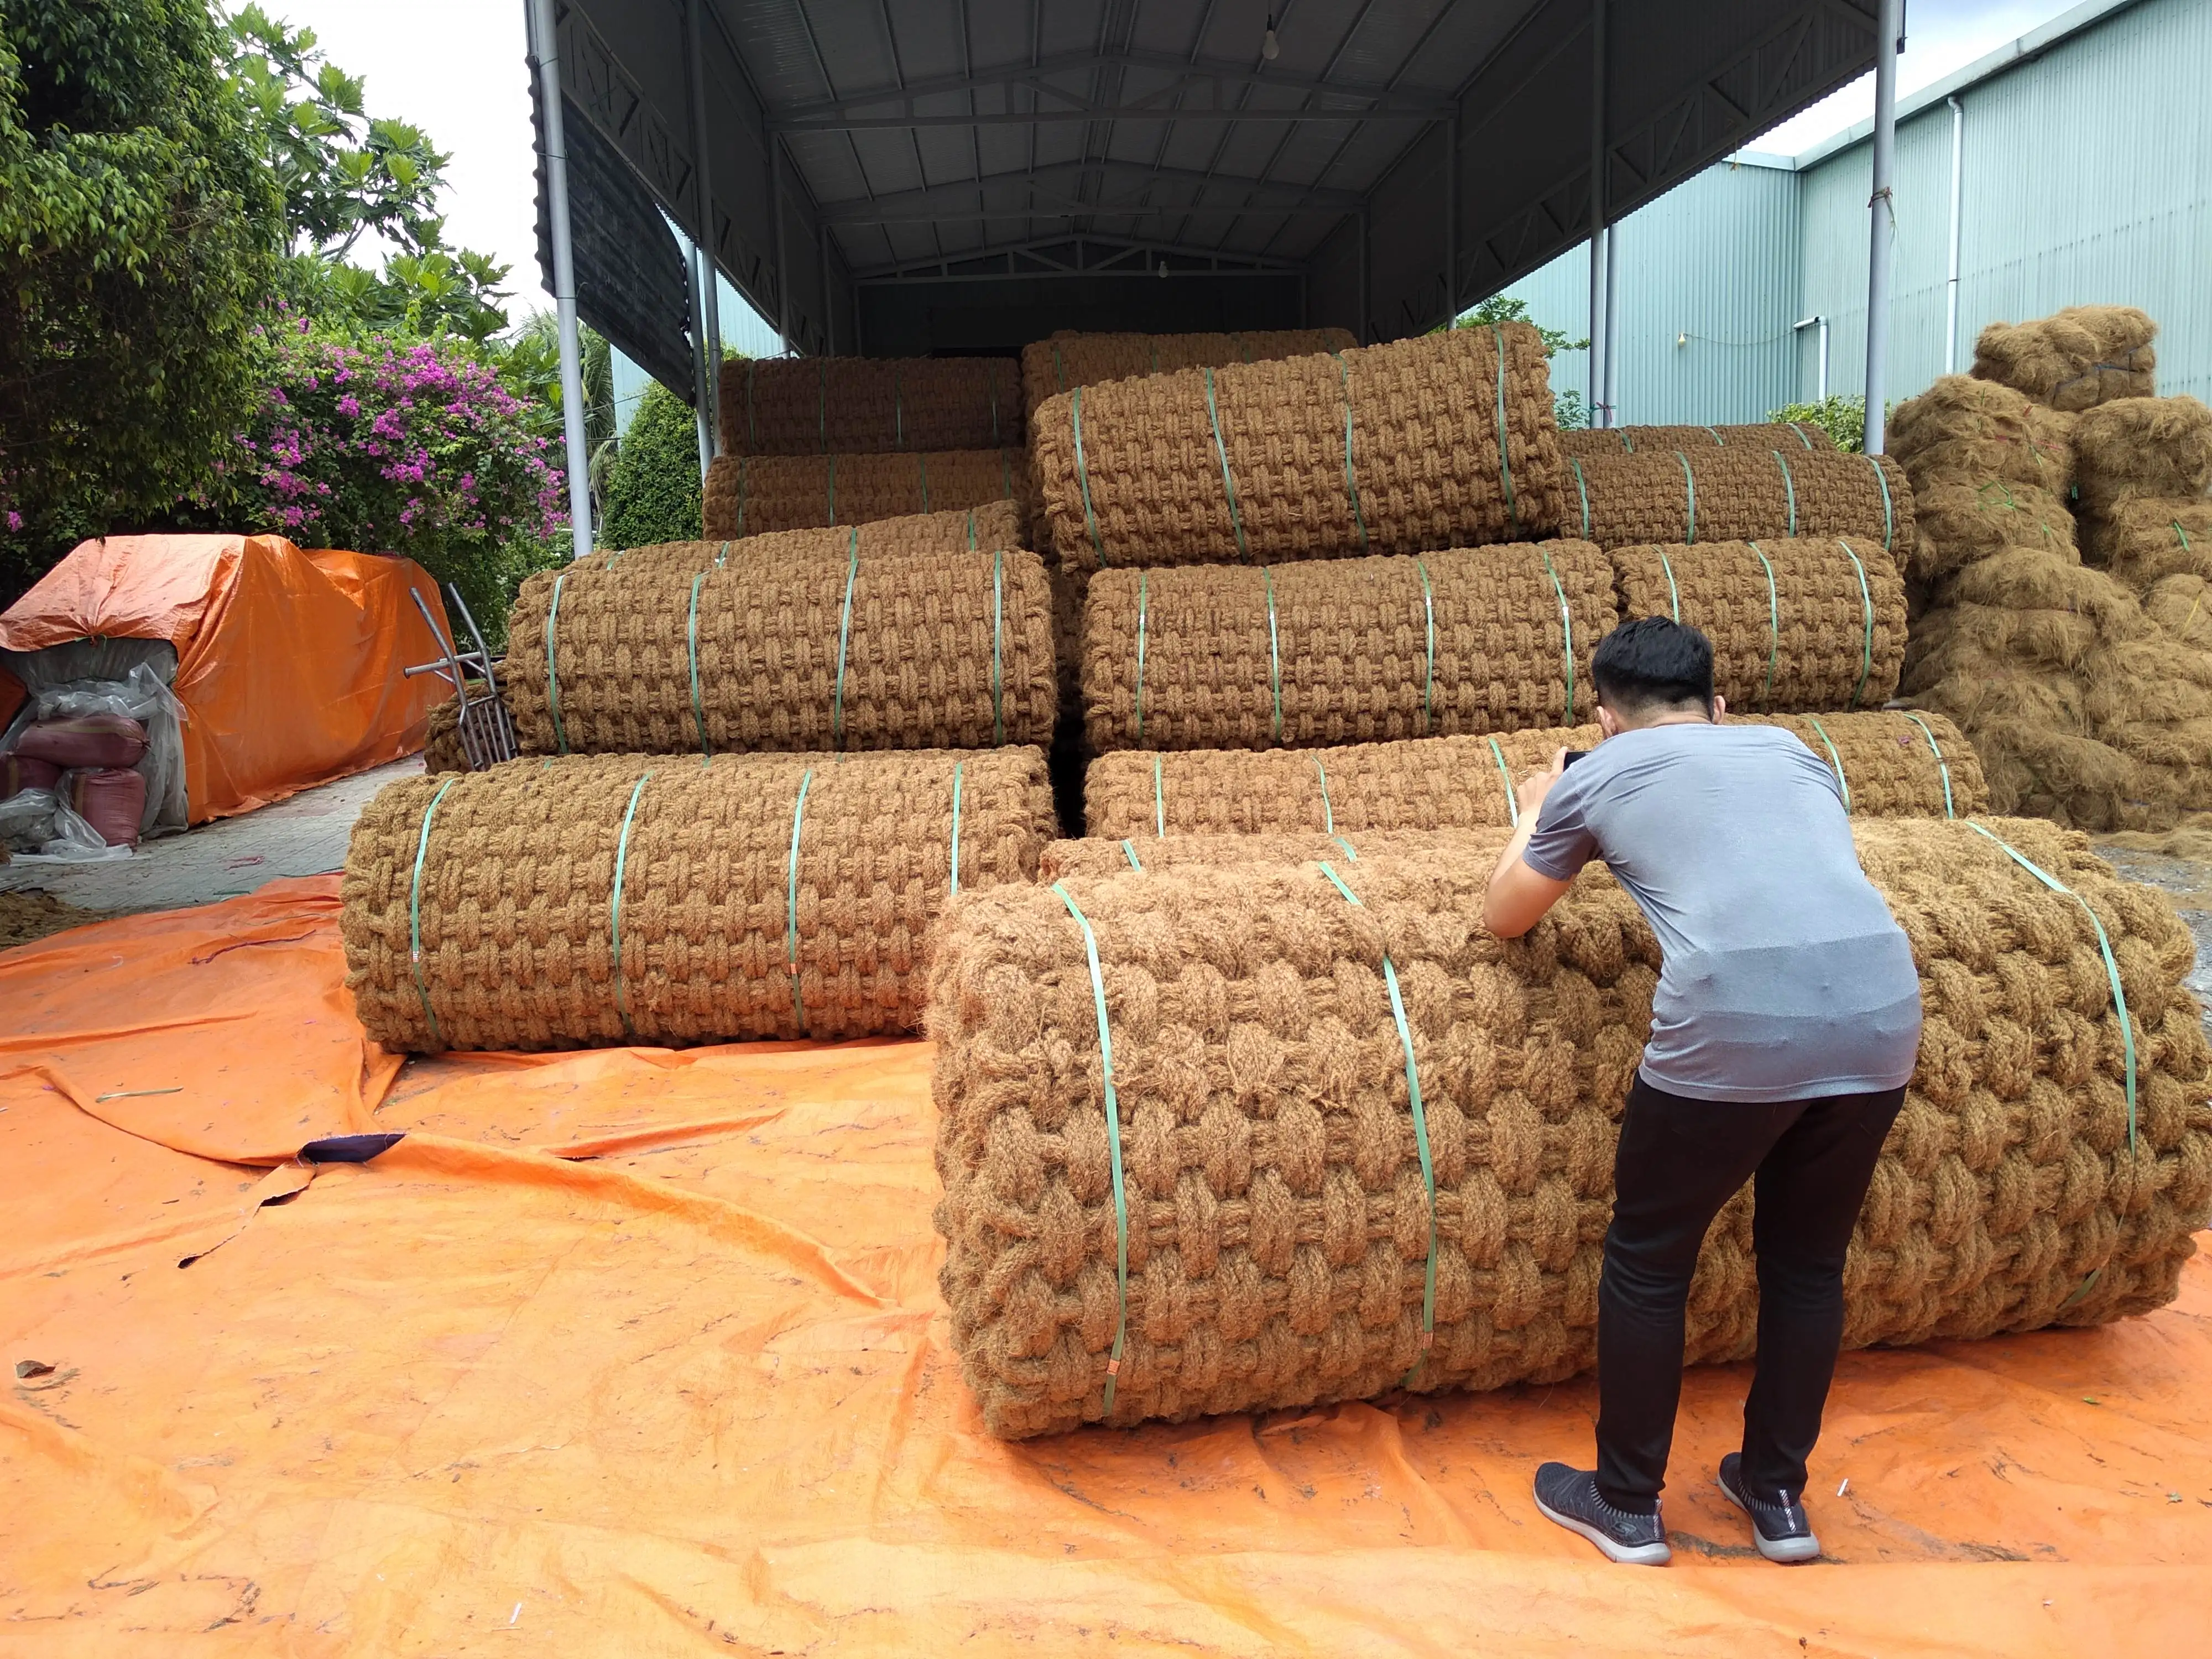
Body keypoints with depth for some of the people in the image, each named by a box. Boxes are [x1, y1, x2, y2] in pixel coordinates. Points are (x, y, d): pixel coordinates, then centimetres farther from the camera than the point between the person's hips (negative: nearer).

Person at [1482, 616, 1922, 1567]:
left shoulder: (1596, 775, 16)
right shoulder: (1788, 750, 27)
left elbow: (1504, 918, 29)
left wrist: (1536, 814, 46)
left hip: (1735, 1024, -5)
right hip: (1882, 1009, 5)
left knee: (1647, 1263, 16)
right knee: (1808, 1261, 24)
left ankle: (1627, 1508, 30)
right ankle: (1778, 1496, 39)